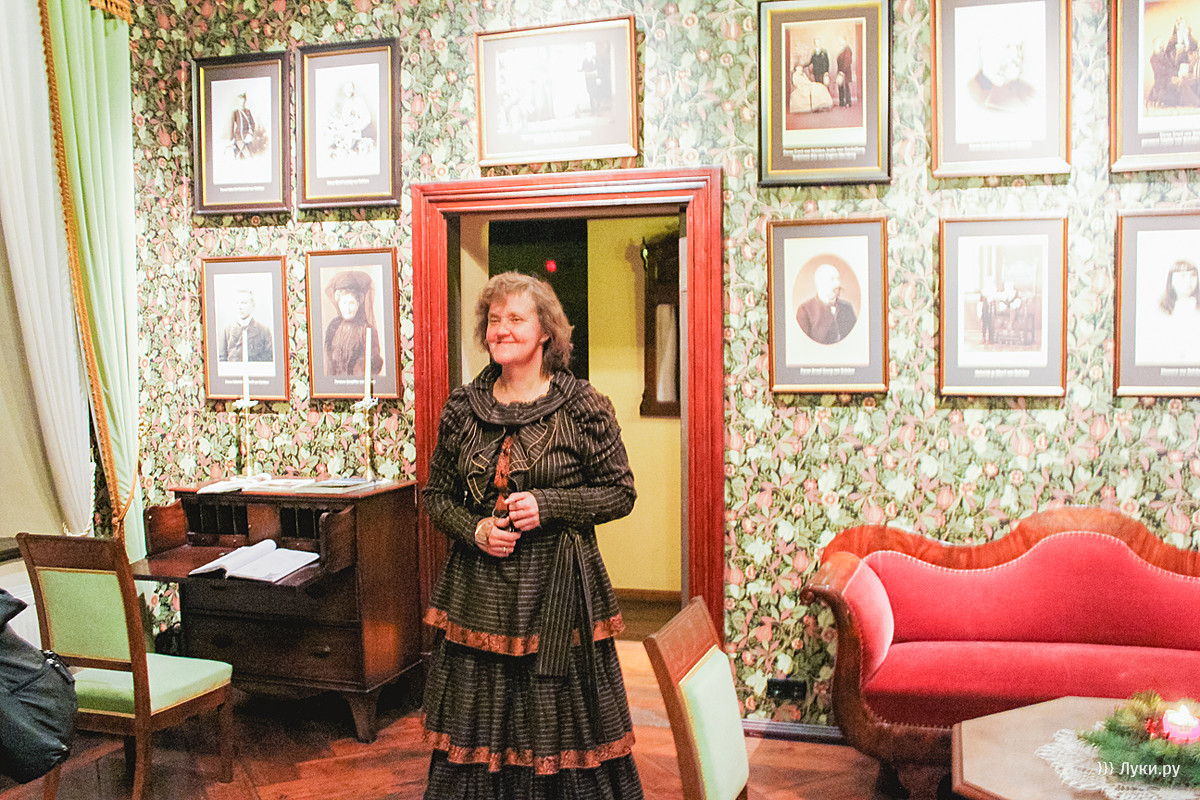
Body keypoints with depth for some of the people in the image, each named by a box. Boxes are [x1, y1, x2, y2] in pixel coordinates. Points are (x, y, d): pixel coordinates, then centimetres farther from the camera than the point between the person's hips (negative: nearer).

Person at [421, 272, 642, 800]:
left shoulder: (582, 407, -6)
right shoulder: (463, 406, 4)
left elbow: (620, 493, -2)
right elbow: (436, 494, 11)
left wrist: (548, 505, -15)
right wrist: (474, 530, -8)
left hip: (557, 588, -3)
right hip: (478, 589, 3)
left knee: (561, 726, 6)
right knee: (476, 723, 12)